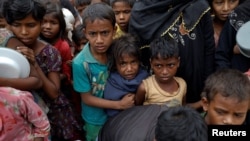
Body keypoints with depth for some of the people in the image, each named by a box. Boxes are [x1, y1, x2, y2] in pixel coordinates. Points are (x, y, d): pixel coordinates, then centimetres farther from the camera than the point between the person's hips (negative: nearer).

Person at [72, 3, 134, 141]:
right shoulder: (80, 63, -27)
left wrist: (128, 100, -17)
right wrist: (119, 104, -22)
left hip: (118, 115, 3)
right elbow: (87, 98, -18)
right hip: (96, 121, -3)